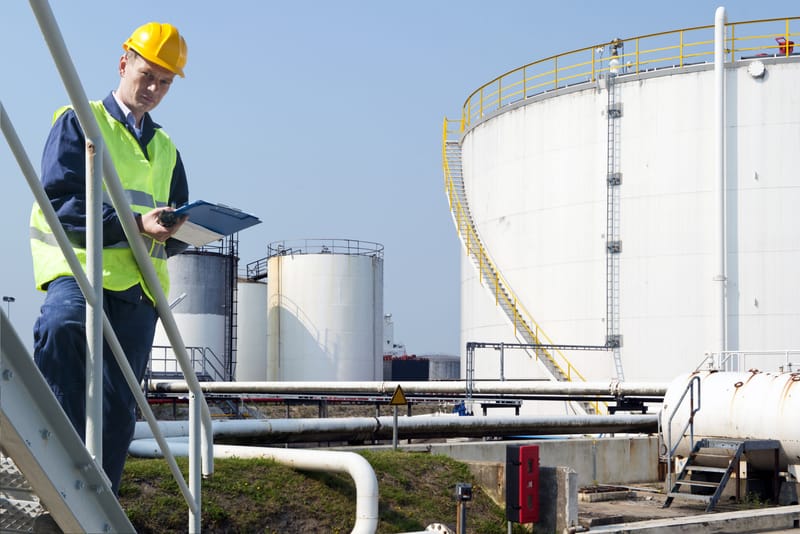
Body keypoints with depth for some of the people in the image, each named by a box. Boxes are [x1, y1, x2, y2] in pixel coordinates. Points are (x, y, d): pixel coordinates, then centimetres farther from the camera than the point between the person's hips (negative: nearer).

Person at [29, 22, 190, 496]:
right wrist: (134, 224, -18)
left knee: (119, 410, 4)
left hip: (139, 286, 6)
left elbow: (176, 229, 26)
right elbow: (59, 200, -6)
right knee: (64, 325, -38)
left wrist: (174, 232, 0)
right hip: (80, 269, -6)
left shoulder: (165, 149, 25)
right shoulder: (80, 123, 9)